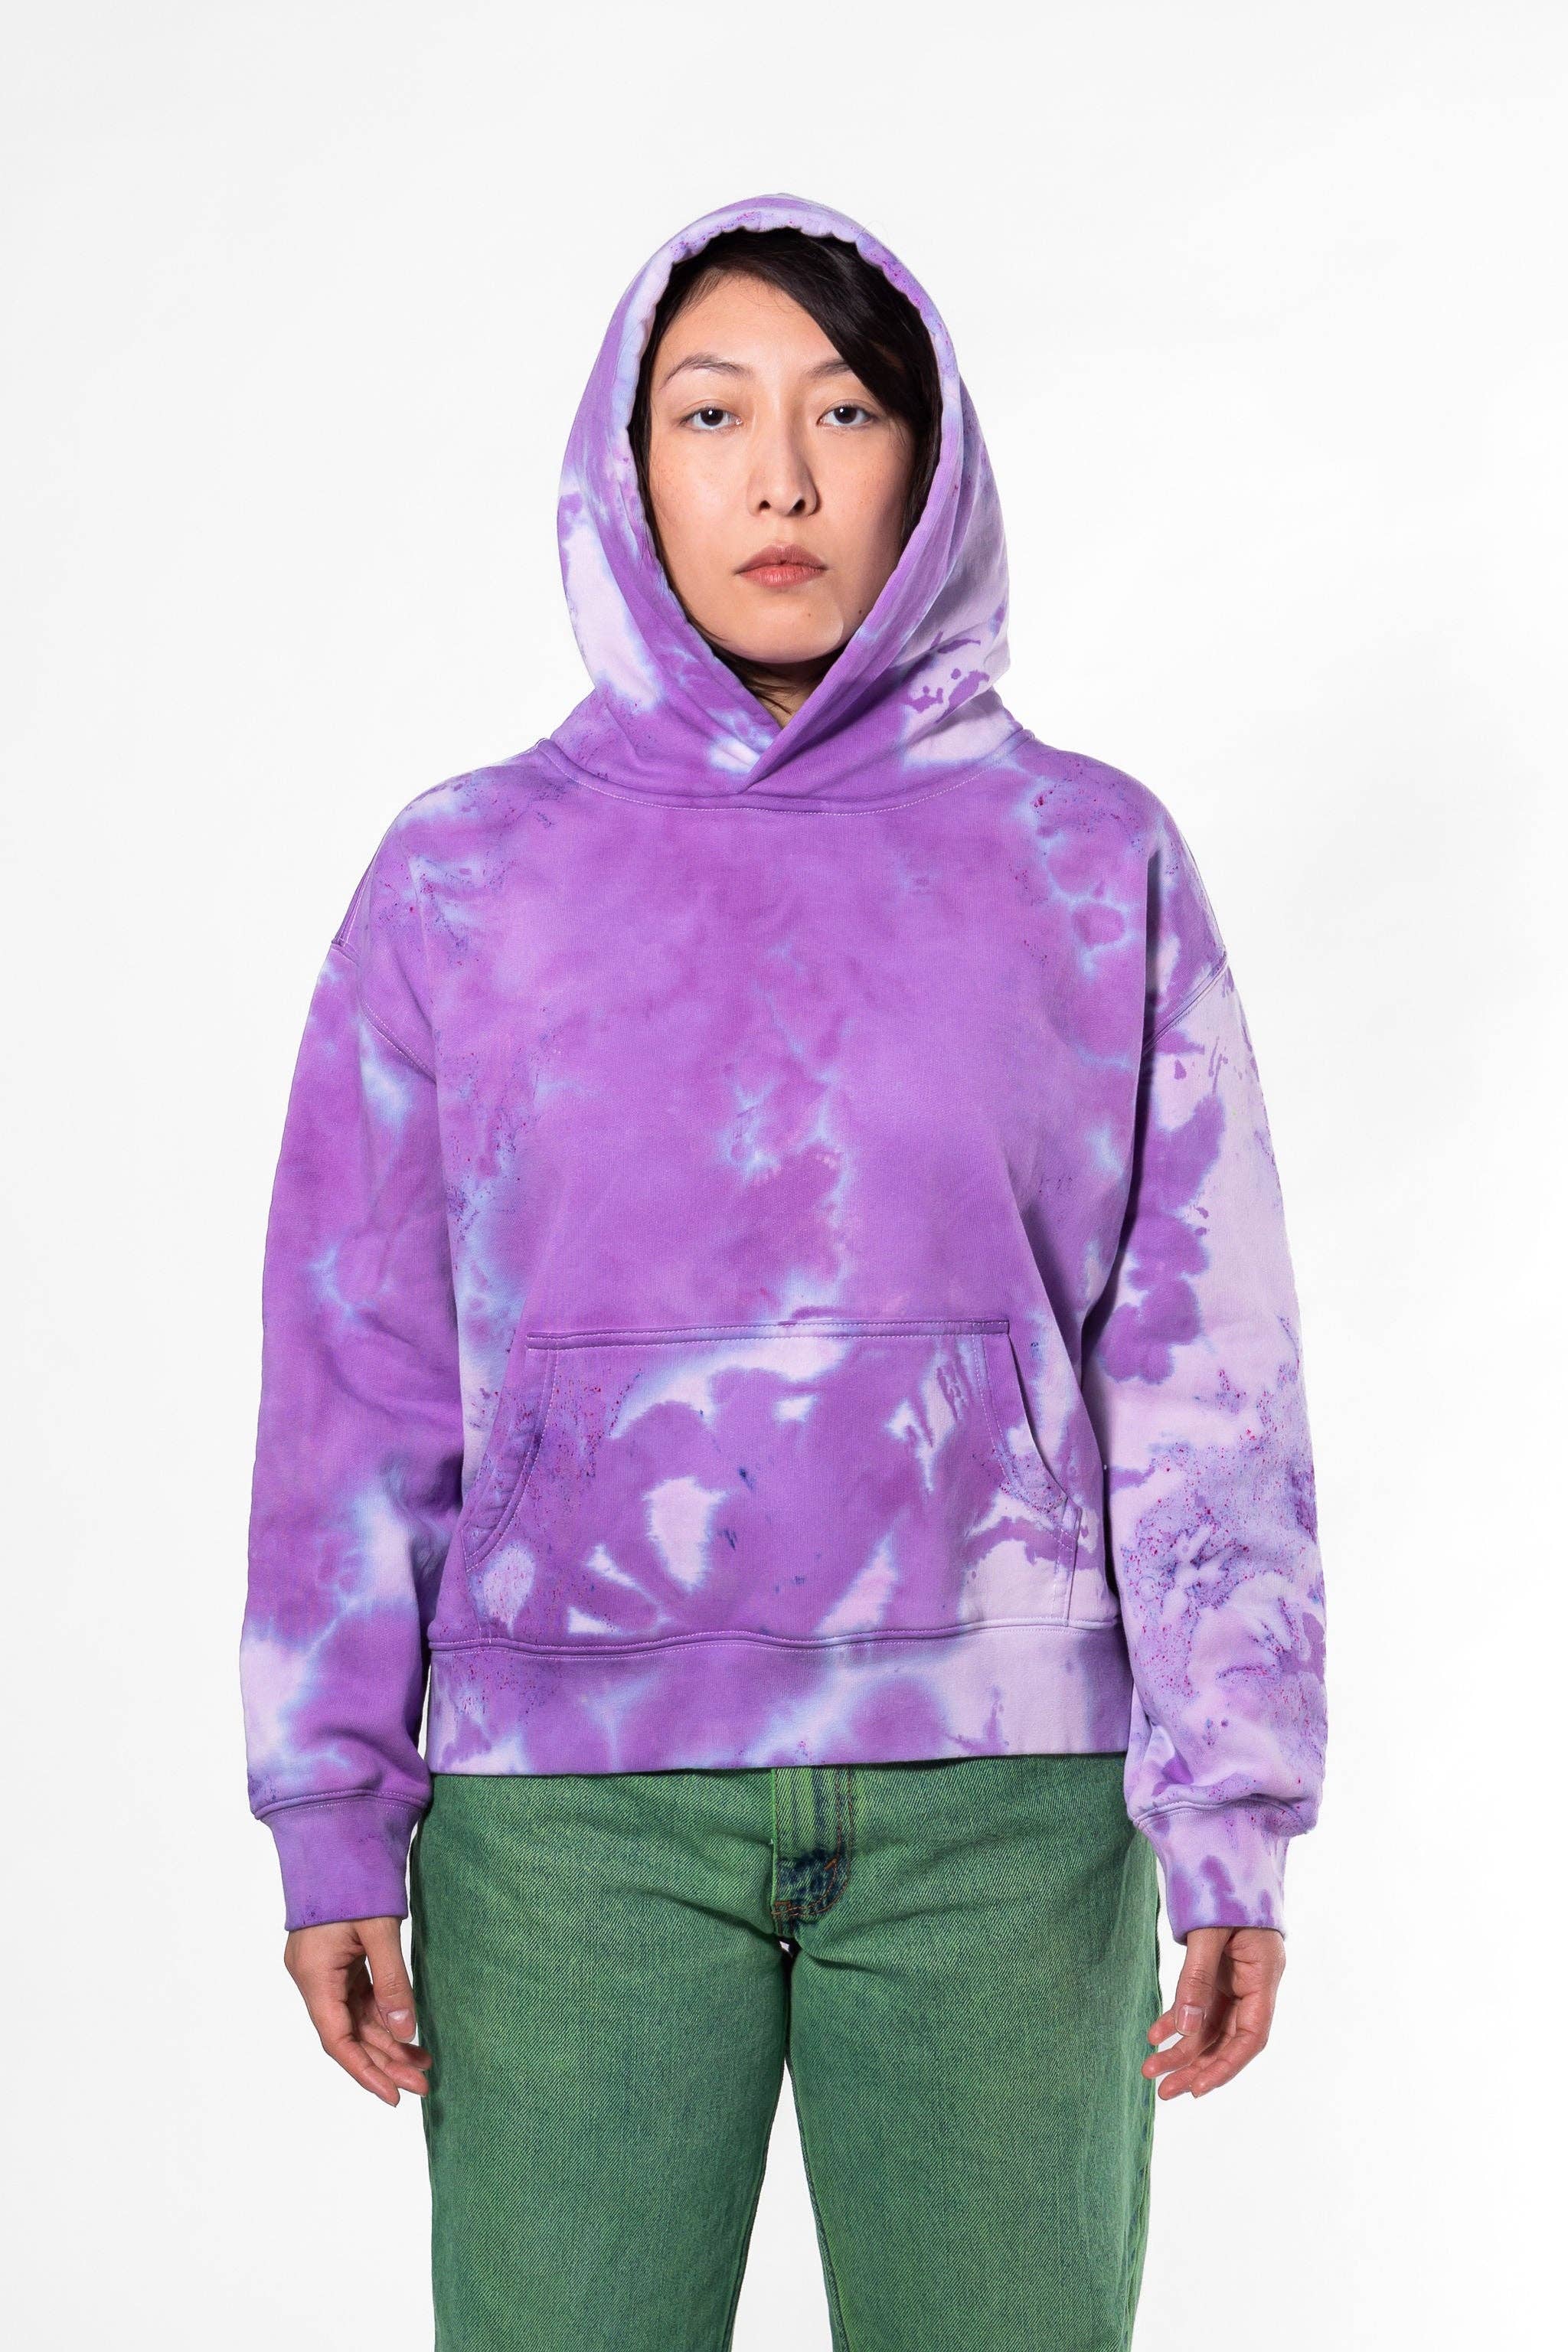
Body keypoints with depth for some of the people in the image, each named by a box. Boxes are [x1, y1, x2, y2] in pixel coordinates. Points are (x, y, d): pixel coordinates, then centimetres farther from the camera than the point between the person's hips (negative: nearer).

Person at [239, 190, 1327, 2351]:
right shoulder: (464, 875, 4)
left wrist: (1234, 1816, -2)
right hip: (568, 1798, 0)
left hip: (1008, 1791, 0)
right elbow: (359, 1383, 4)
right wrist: (338, 1823, 1)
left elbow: (1202, 1371, 2)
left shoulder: (1093, 861, 4)